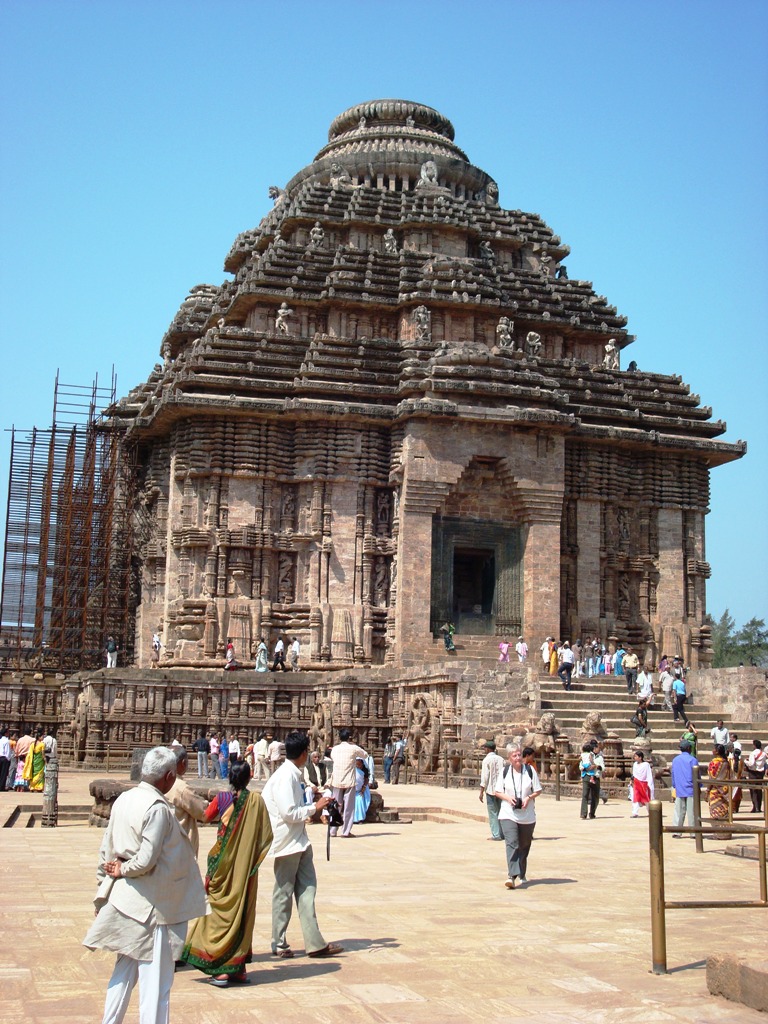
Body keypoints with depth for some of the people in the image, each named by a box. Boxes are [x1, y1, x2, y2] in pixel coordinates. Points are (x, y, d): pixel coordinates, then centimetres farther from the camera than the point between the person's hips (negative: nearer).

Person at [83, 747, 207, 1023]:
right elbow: (146, 860, -23)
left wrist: (106, 881, 20)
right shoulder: (157, 808, -20)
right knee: (155, 977, 1)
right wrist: (122, 870, -5)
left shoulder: (124, 799, 4)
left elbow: (106, 849, 12)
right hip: (151, 905, -8)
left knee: (124, 969, 21)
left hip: (123, 897, 8)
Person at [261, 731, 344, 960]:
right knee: (284, 894, 4)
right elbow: (288, 813, -24)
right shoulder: (285, 776, -20)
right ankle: (279, 944, 17)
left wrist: (312, 806, 13)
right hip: (287, 843, -9)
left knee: (307, 889, 7)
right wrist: (314, 807, -15)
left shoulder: (292, 774, 10)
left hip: (299, 842, 9)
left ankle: (315, 943, 10)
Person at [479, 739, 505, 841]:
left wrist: (481, 792, -7)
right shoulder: (501, 759, 8)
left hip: (490, 790, -5)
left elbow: (484, 777, -10)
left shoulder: (487, 760, -7)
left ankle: (496, 835, -5)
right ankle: (502, 834, 13)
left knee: (493, 813, -1)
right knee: (500, 812, 13)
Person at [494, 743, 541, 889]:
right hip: (508, 815, -1)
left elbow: (538, 790, 4)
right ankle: (512, 876, -26)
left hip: (527, 816, 2)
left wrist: (529, 797, -15)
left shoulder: (530, 770, -1)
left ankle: (522, 874, 33)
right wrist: (508, 798, -13)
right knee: (512, 844, -18)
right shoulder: (505, 771, 0)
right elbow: (498, 791, 6)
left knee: (524, 846, 14)